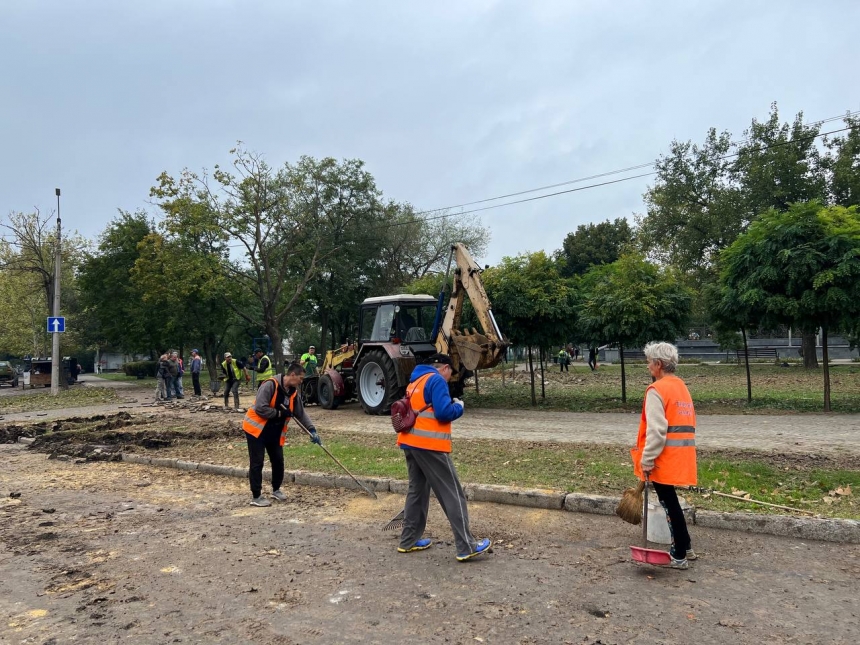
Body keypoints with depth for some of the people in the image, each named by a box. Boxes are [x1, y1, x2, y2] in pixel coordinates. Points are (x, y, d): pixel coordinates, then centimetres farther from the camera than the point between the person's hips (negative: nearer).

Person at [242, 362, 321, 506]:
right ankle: (256, 497, 8)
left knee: (278, 460, 10)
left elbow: (301, 413, 6)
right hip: (256, 429, -7)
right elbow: (260, 408, -27)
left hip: (275, 432, 7)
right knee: (257, 463, -2)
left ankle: (276, 490, 29)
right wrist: (280, 413, -19)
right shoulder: (270, 385, -22)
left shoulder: (293, 392, 2)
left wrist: (312, 430, -3)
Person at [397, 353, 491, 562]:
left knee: (417, 490, 18)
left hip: (410, 442, 9)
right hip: (429, 444, -9)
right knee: (453, 495, -3)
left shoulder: (415, 381, 18)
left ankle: (409, 540, 23)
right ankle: (466, 547, -1)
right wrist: (458, 406, 1)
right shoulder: (436, 380, -8)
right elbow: (444, 412, -17)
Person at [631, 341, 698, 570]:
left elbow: (656, 430, -21)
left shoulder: (657, 390, -14)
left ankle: (679, 556, 10)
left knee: (669, 503, 1)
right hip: (680, 454, 9)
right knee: (670, 501, 20)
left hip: (665, 456, -9)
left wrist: (646, 459, -17)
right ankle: (685, 548, 29)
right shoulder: (681, 386, 15)